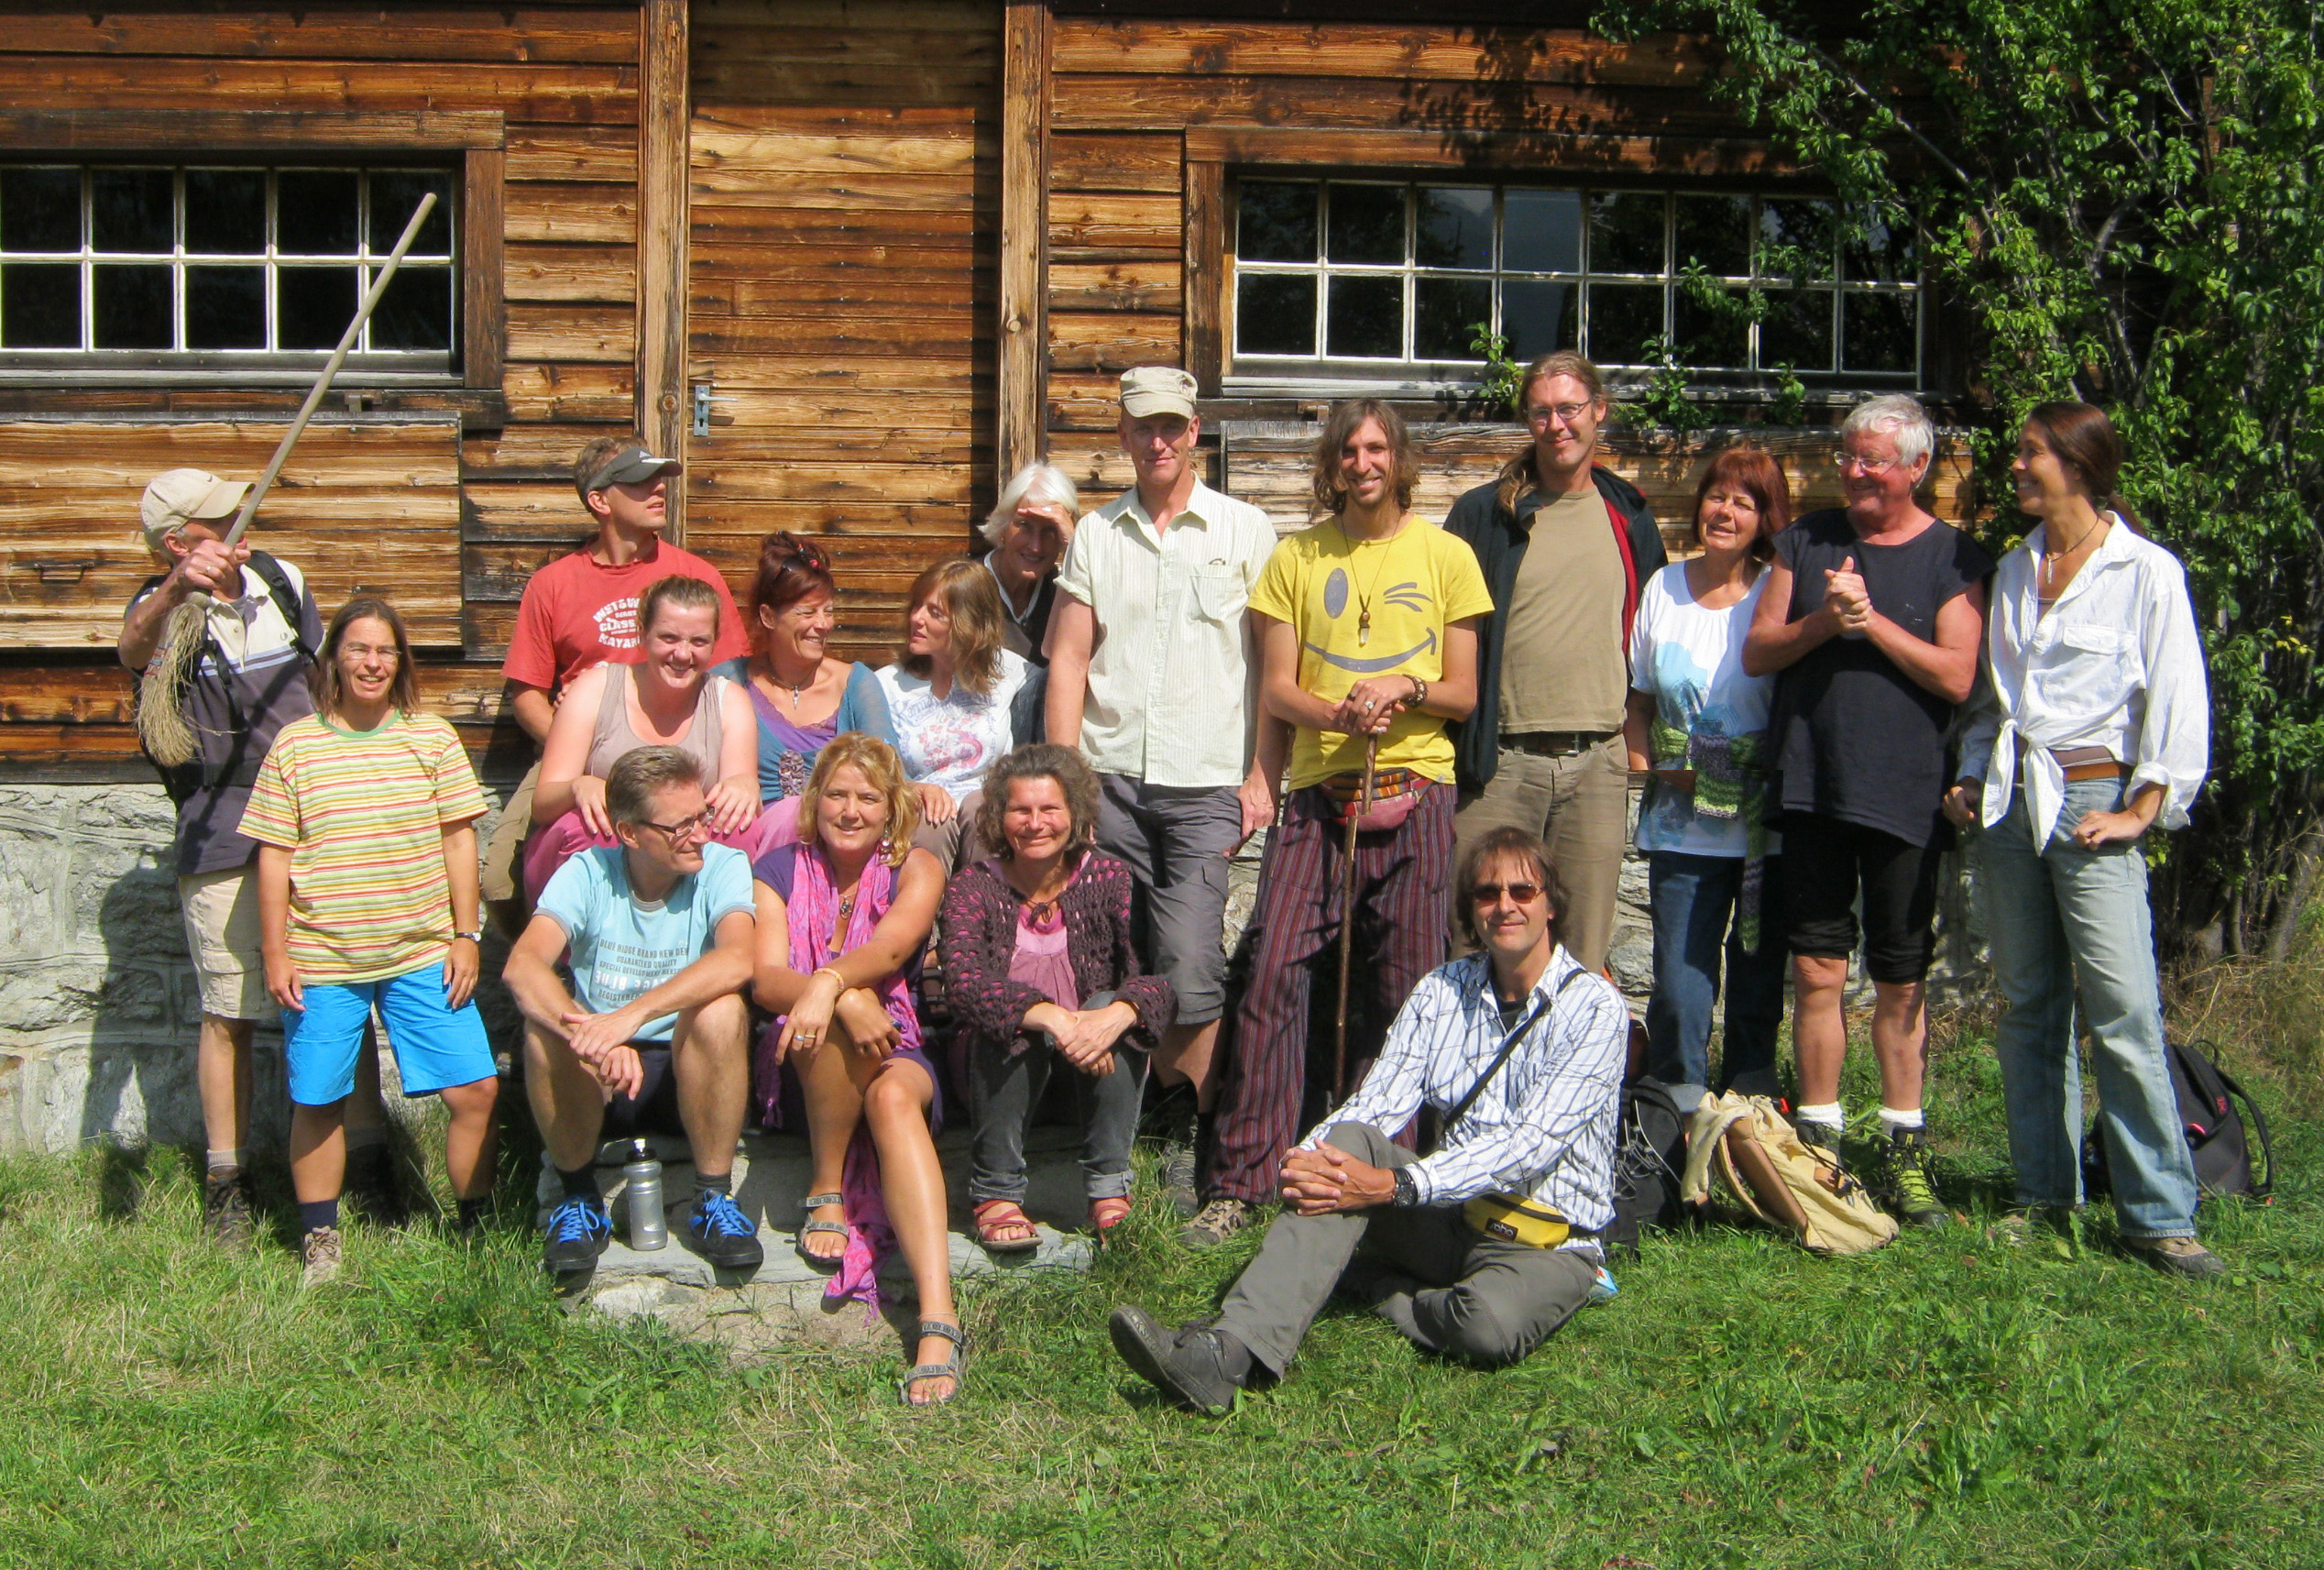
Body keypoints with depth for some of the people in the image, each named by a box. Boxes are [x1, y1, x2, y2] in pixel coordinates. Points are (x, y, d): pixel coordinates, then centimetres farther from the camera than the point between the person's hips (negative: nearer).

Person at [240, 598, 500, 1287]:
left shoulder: (432, 737, 4)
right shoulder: (295, 747, 2)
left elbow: (458, 838, 5)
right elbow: (274, 855, 3)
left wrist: (466, 935, 1)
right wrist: (275, 955, -1)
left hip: (424, 954, 1)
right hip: (321, 959, -1)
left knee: (476, 1089, -3)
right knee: (318, 1103, 8)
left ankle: (477, 1228, 14)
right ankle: (319, 1243, 24)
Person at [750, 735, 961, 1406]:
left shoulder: (915, 868, 6)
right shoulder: (779, 869, 6)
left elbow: (891, 946, -17)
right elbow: (765, 978, -10)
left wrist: (828, 981, -39)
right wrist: (842, 997, -32)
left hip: (893, 1054, 0)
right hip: (798, 1062, 0)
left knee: (894, 1099, -36)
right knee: (854, 1005, -34)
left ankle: (938, 1322, -50)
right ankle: (827, 1193, -20)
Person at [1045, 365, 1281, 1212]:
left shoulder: (1245, 530, 7)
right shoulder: (1095, 534, 14)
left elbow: (1272, 664, 6)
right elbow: (1069, 660, 10)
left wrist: (1262, 776, -2)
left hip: (1205, 785, -2)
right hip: (1109, 779, 3)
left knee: (1189, 960, -11)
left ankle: (1186, 1132, 3)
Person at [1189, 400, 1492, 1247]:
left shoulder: (1445, 555, 9)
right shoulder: (1296, 558, 12)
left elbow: (1464, 692, 9)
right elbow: (1276, 688, 8)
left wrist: (1404, 689, -12)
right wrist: (1342, 715, -12)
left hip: (1414, 793, 0)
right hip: (1318, 793, 0)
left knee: (1402, 990, 0)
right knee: (1273, 974, -9)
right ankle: (1240, 1182, -4)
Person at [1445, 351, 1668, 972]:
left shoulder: (1629, 517, 12)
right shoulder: (1484, 513, 2)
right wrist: (1446, 751, -3)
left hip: (1599, 761, 3)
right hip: (1501, 761, -2)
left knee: (1584, 952, 6)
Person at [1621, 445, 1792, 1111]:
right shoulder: (1664, 587, 8)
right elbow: (1638, 699, 16)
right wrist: (1645, 763, 1)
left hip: (1765, 827, -1)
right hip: (1682, 828, 2)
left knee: (1758, 989, 7)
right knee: (1680, 989, 0)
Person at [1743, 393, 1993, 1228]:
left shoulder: (1954, 558, 3)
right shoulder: (1806, 541, 11)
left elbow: (1956, 676, -6)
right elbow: (1756, 652, 7)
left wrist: (1873, 622, -13)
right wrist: (1823, 621, -10)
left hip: (1905, 798, -2)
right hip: (1811, 789, 2)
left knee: (1900, 980, 5)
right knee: (1817, 972, 3)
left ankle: (1903, 1147, 15)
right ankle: (1819, 1137, 13)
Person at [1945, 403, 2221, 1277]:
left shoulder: (2147, 572, -2)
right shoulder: (2013, 571, 15)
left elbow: (2179, 704, -5)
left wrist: (2143, 811, -10)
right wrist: (1972, 779, 11)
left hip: (2092, 800, -6)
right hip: (2009, 802, 6)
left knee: (2124, 1015, -10)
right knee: (2029, 1007, 8)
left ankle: (2158, 1215, -3)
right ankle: (2046, 1196, 16)